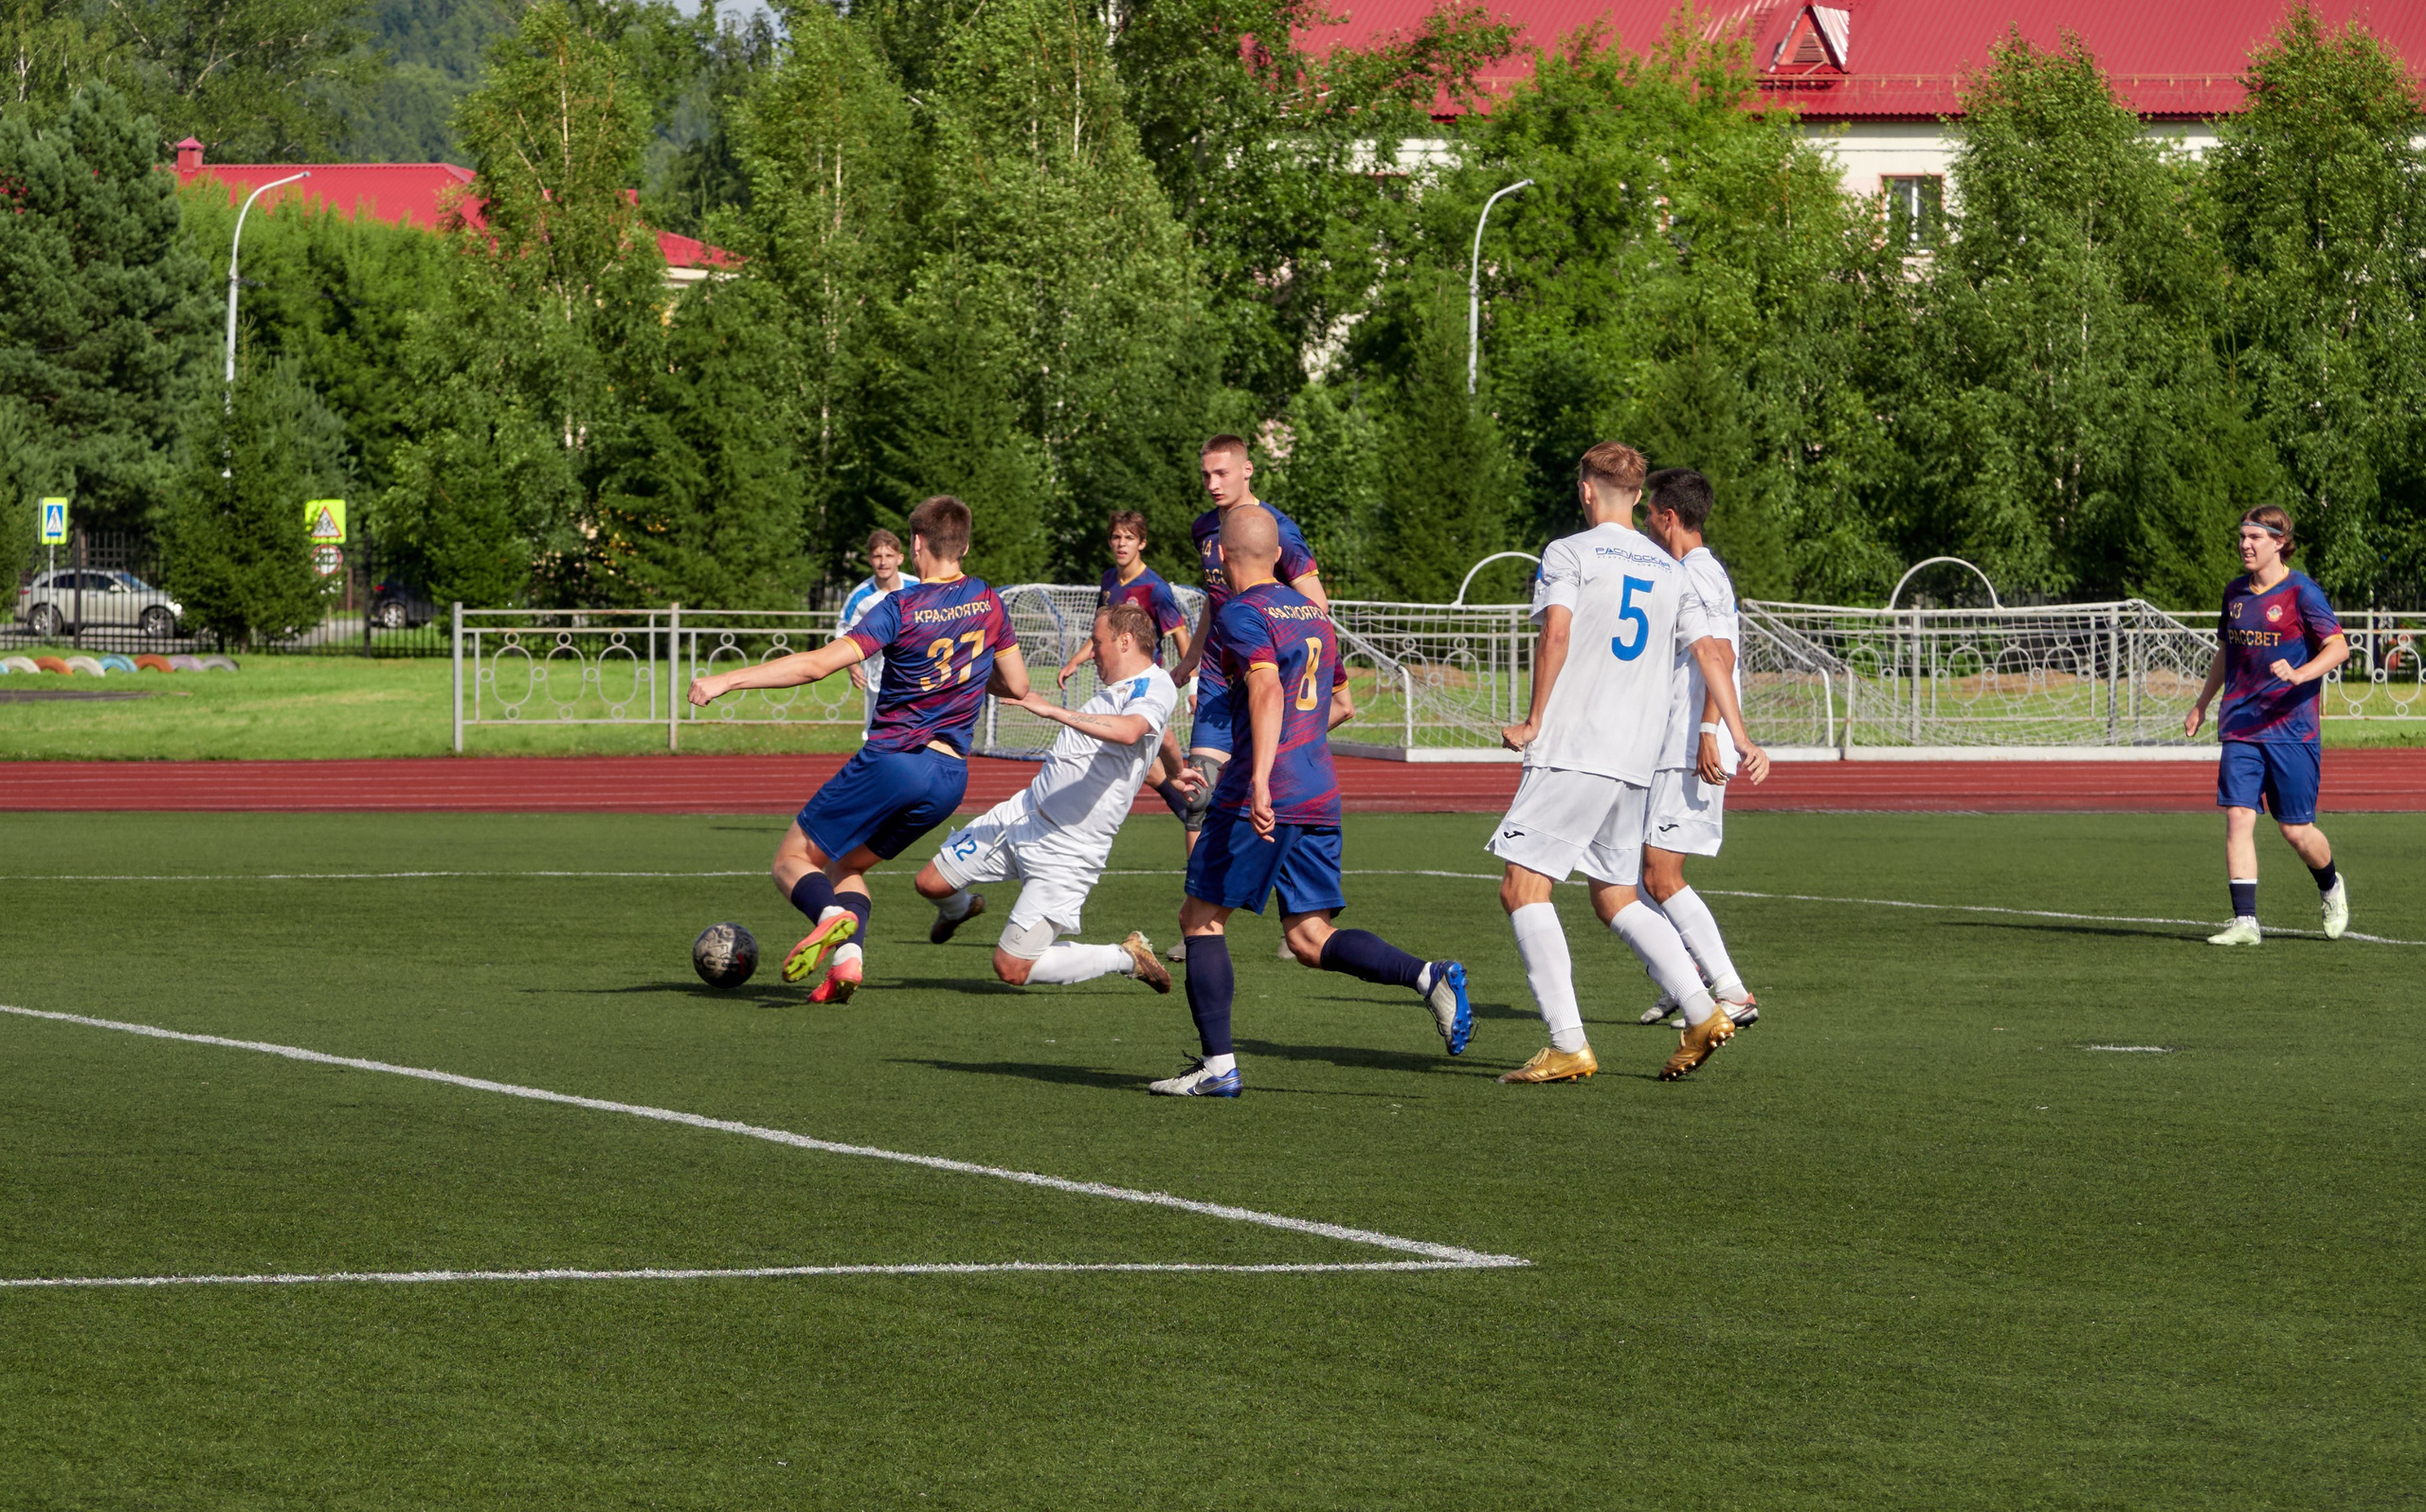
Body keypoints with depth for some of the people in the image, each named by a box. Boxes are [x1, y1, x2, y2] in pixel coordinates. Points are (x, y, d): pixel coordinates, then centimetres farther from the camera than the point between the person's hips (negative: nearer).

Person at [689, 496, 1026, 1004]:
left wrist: (727, 679, -16)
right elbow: (1017, 686, 13)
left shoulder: (902, 608, -9)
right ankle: (849, 956, -4)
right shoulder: (989, 604, 6)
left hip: (890, 760, -6)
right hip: (951, 777, 6)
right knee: (846, 864, 23)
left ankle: (831, 915, -26)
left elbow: (819, 663, -17)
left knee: (791, 862, 7)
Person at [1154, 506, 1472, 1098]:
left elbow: (1268, 689, -24)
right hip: (1321, 793, 8)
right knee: (1310, 939, 7)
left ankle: (1217, 1064, 1)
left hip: (1262, 796, -8)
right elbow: (1342, 704, 28)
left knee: (1201, 917, 4)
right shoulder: (1312, 614, 18)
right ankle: (1428, 977, -14)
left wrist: (1261, 777, -34)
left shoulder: (1241, 616, -7)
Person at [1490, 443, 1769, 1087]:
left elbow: (1557, 632, -16)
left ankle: (1568, 1044, -15)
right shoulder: (1670, 571, 17)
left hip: (1573, 750, -7)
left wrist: (1535, 722, -11)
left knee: (1523, 886, -5)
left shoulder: (1569, 554, -1)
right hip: (1637, 761, 7)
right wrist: (1742, 741, 10)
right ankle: (1702, 1012, 4)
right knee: (1615, 898, 18)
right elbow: (1710, 652, 11)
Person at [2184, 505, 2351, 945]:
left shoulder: (2301, 592, -7)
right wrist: (2201, 705, 28)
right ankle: (2245, 922, -11)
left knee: (2297, 830, 1)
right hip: (2241, 727, 5)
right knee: (2238, 816, -11)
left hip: (2291, 727, -5)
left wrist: (2298, 675, -27)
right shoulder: (2236, 592, 11)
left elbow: (2339, 647, -12)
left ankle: (2331, 888, 33)